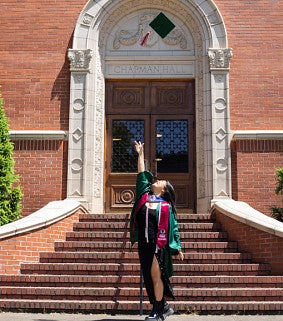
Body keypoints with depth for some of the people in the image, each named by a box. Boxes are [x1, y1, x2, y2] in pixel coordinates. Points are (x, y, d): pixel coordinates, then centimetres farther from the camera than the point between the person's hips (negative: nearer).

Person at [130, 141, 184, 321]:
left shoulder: (166, 207, 0)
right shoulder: (144, 197, 10)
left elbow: (173, 228, 4)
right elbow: (142, 175, 13)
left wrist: (178, 248, 2)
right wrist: (141, 154, 15)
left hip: (159, 245, -5)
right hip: (144, 244, 5)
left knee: (156, 275, -7)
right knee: (149, 277, 8)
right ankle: (164, 306, 21)